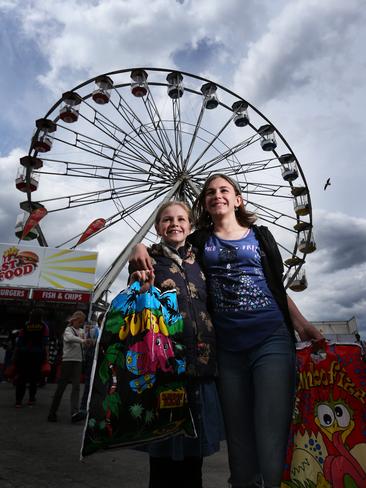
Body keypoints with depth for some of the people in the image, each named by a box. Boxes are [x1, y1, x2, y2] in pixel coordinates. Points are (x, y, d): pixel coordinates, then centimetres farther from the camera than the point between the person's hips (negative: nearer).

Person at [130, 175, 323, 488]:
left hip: (271, 340, -1)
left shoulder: (260, 235, 12)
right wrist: (141, 247, -2)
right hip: (227, 348, 1)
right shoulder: (198, 241, 11)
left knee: (271, 437, -8)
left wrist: (300, 323, 2)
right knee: (239, 436, 8)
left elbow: (279, 287, 15)